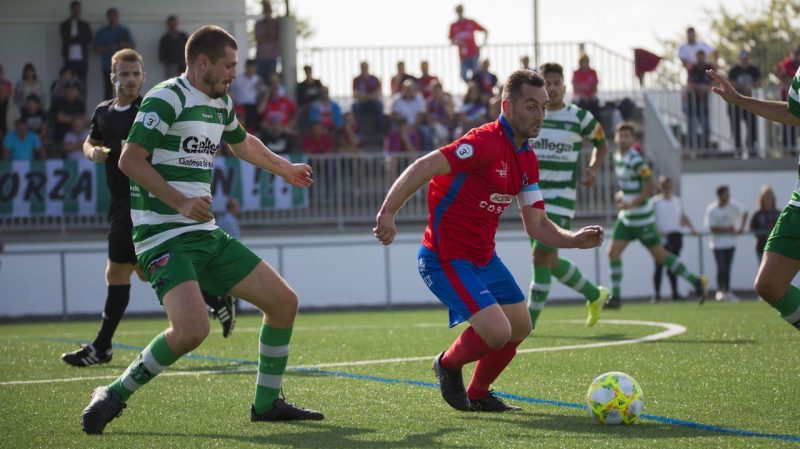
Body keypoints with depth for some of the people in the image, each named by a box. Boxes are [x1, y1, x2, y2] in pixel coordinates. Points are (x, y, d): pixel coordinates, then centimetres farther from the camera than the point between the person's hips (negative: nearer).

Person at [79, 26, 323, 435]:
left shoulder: (219, 103, 16)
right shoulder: (166, 98, -11)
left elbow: (242, 143, 38)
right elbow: (130, 159, -19)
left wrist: (285, 168, 50)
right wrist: (180, 202, -26)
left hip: (206, 234, 9)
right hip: (164, 237, -9)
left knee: (283, 301, 5)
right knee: (192, 329, -28)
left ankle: (267, 402, 19)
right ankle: (114, 396, -9)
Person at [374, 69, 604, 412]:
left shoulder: (527, 159, 7)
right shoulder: (486, 142, -22)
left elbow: (535, 224, 10)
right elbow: (424, 167, -31)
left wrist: (574, 240, -8)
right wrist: (388, 213, -41)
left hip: (484, 258, 9)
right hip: (446, 258, -9)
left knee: (519, 328, 14)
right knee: (497, 332, -20)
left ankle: (478, 395, 36)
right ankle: (448, 365, 12)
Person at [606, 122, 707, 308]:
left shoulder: (635, 160, -18)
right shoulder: (617, 157, 8)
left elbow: (650, 185, -19)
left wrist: (632, 203, -22)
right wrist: (622, 194, 7)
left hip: (641, 218, -8)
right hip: (625, 217, 8)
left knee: (660, 255, 0)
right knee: (613, 253, -1)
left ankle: (696, 281, 12)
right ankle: (615, 297, 4)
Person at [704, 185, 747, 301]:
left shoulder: (733, 204, -6)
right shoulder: (712, 210, -15)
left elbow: (744, 213, 8)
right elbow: (712, 228, -16)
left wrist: (741, 227, -3)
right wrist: (727, 229, -20)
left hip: (730, 242, 4)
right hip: (718, 243, -4)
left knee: (727, 268, 10)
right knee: (721, 268, -11)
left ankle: (727, 292, 17)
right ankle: (720, 291, -2)